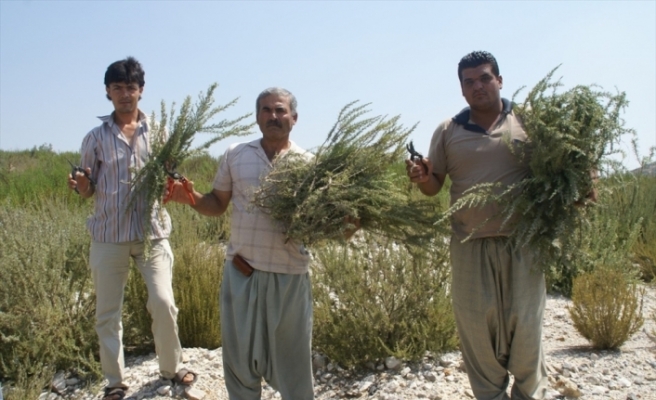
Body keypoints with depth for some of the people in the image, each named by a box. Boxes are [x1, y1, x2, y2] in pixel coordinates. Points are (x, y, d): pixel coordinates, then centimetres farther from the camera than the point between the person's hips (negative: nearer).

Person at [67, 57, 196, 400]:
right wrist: (81, 186, -16)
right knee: (107, 313, 7)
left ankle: (171, 367, 20)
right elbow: (88, 190, 7)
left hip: (152, 231, 0)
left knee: (163, 304, -5)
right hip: (108, 234, 1)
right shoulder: (95, 137, 3)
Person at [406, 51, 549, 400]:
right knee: (476, 326, 7)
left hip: (522, 241, -1)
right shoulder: (448, 131, 8)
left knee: (525, 324, 6)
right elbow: (434, 187, 10)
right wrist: (423, 179, -11)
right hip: (470, 246, 2)